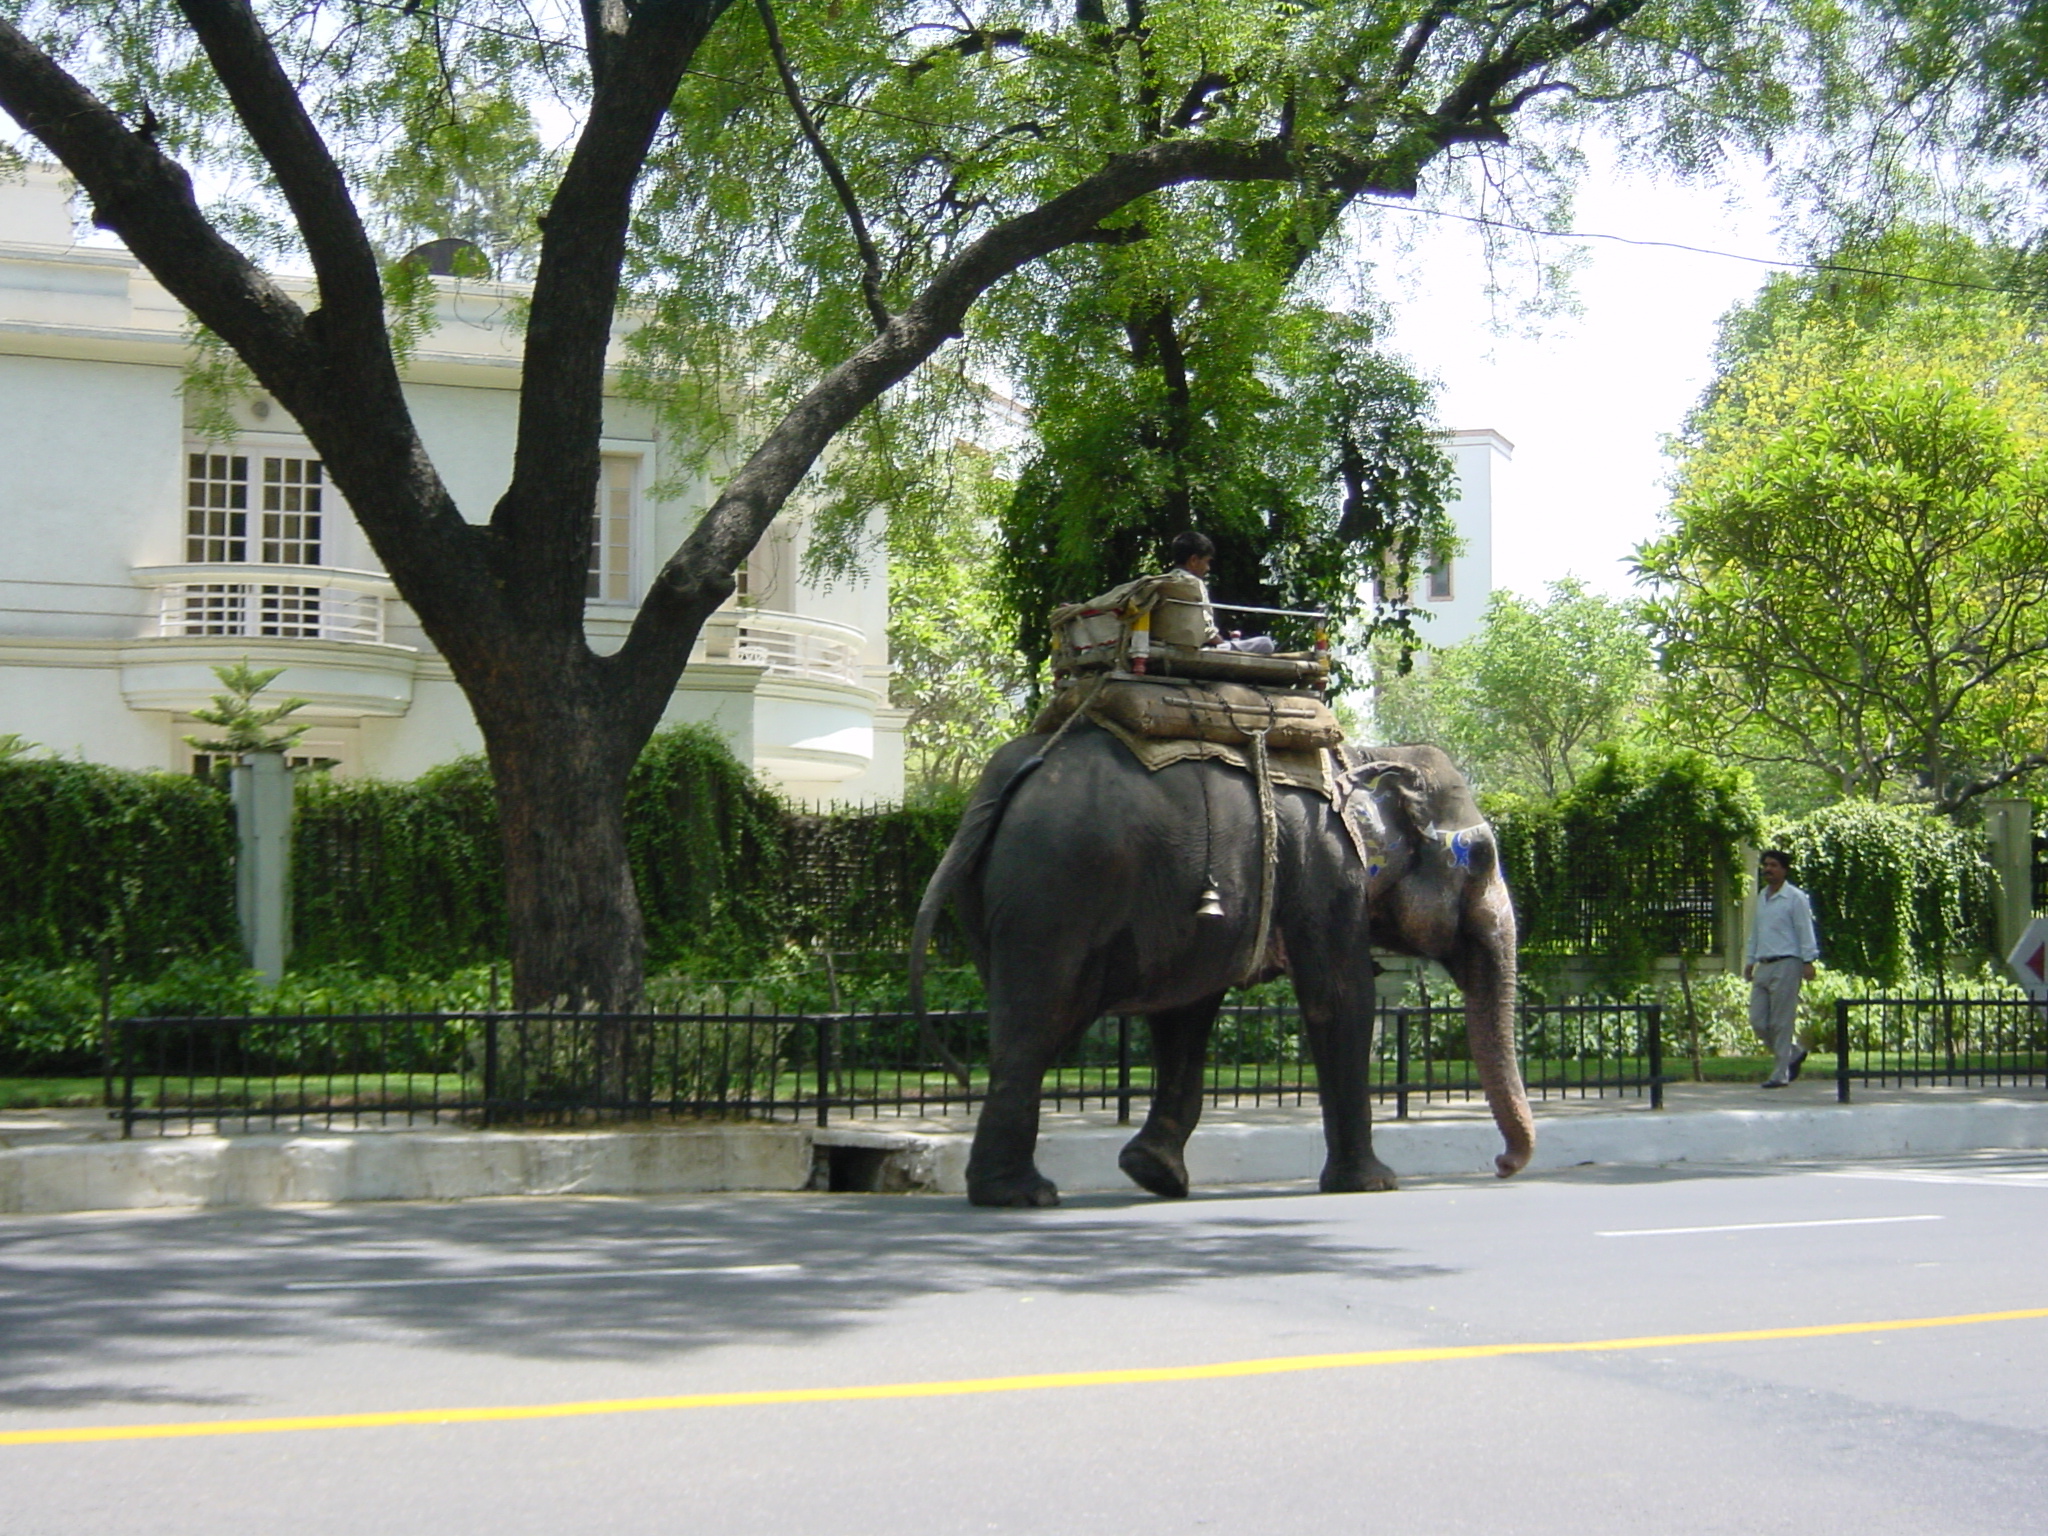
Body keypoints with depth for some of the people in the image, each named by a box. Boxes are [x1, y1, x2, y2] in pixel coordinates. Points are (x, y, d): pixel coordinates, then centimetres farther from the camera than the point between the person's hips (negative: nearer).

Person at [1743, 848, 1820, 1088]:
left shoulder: (1795, 898, -3)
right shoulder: (1762, 898, 18)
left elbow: (1805, 931, -7)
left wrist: (1808, 961, -14)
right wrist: (1749, 961, 21)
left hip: (1786, 964, -7)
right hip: (1763, 966, 7)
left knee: (1781, 1023, -6)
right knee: (1758, 1021, 3)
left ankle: (1780, 1073, -1)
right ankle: (1794, 1052, 23)